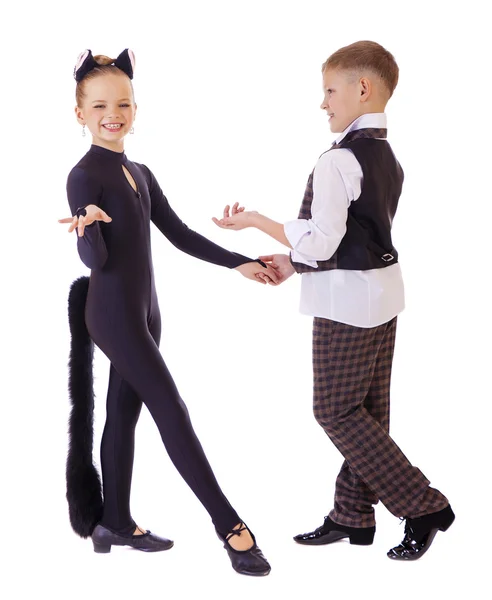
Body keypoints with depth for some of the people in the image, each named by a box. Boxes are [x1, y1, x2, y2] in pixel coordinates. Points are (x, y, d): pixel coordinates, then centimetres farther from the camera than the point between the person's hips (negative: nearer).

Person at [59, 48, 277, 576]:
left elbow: (180, 235, 16)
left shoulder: (140, 174, 11)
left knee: (124, 414, 13)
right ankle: (230, 525, -2)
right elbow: (96, 260, -18)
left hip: (143, 311, 8)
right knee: (173, 413, -7)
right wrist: (87, 229, -39)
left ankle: (115, 524, 23)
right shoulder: (84, 175, -13)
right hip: (114, 314, -8)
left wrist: (240, 263, 15)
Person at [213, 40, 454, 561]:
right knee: (366, 410, 12)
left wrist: (255, 221, -9)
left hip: (347, 299, -9)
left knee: (336, 410, 0)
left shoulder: (339, 161, -19)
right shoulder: (387, 157, 11)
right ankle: (353, 515, 22)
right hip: (383, 289, 9)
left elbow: (319, 243, -21)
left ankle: (423, 506, 1)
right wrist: (295, 262, 16)